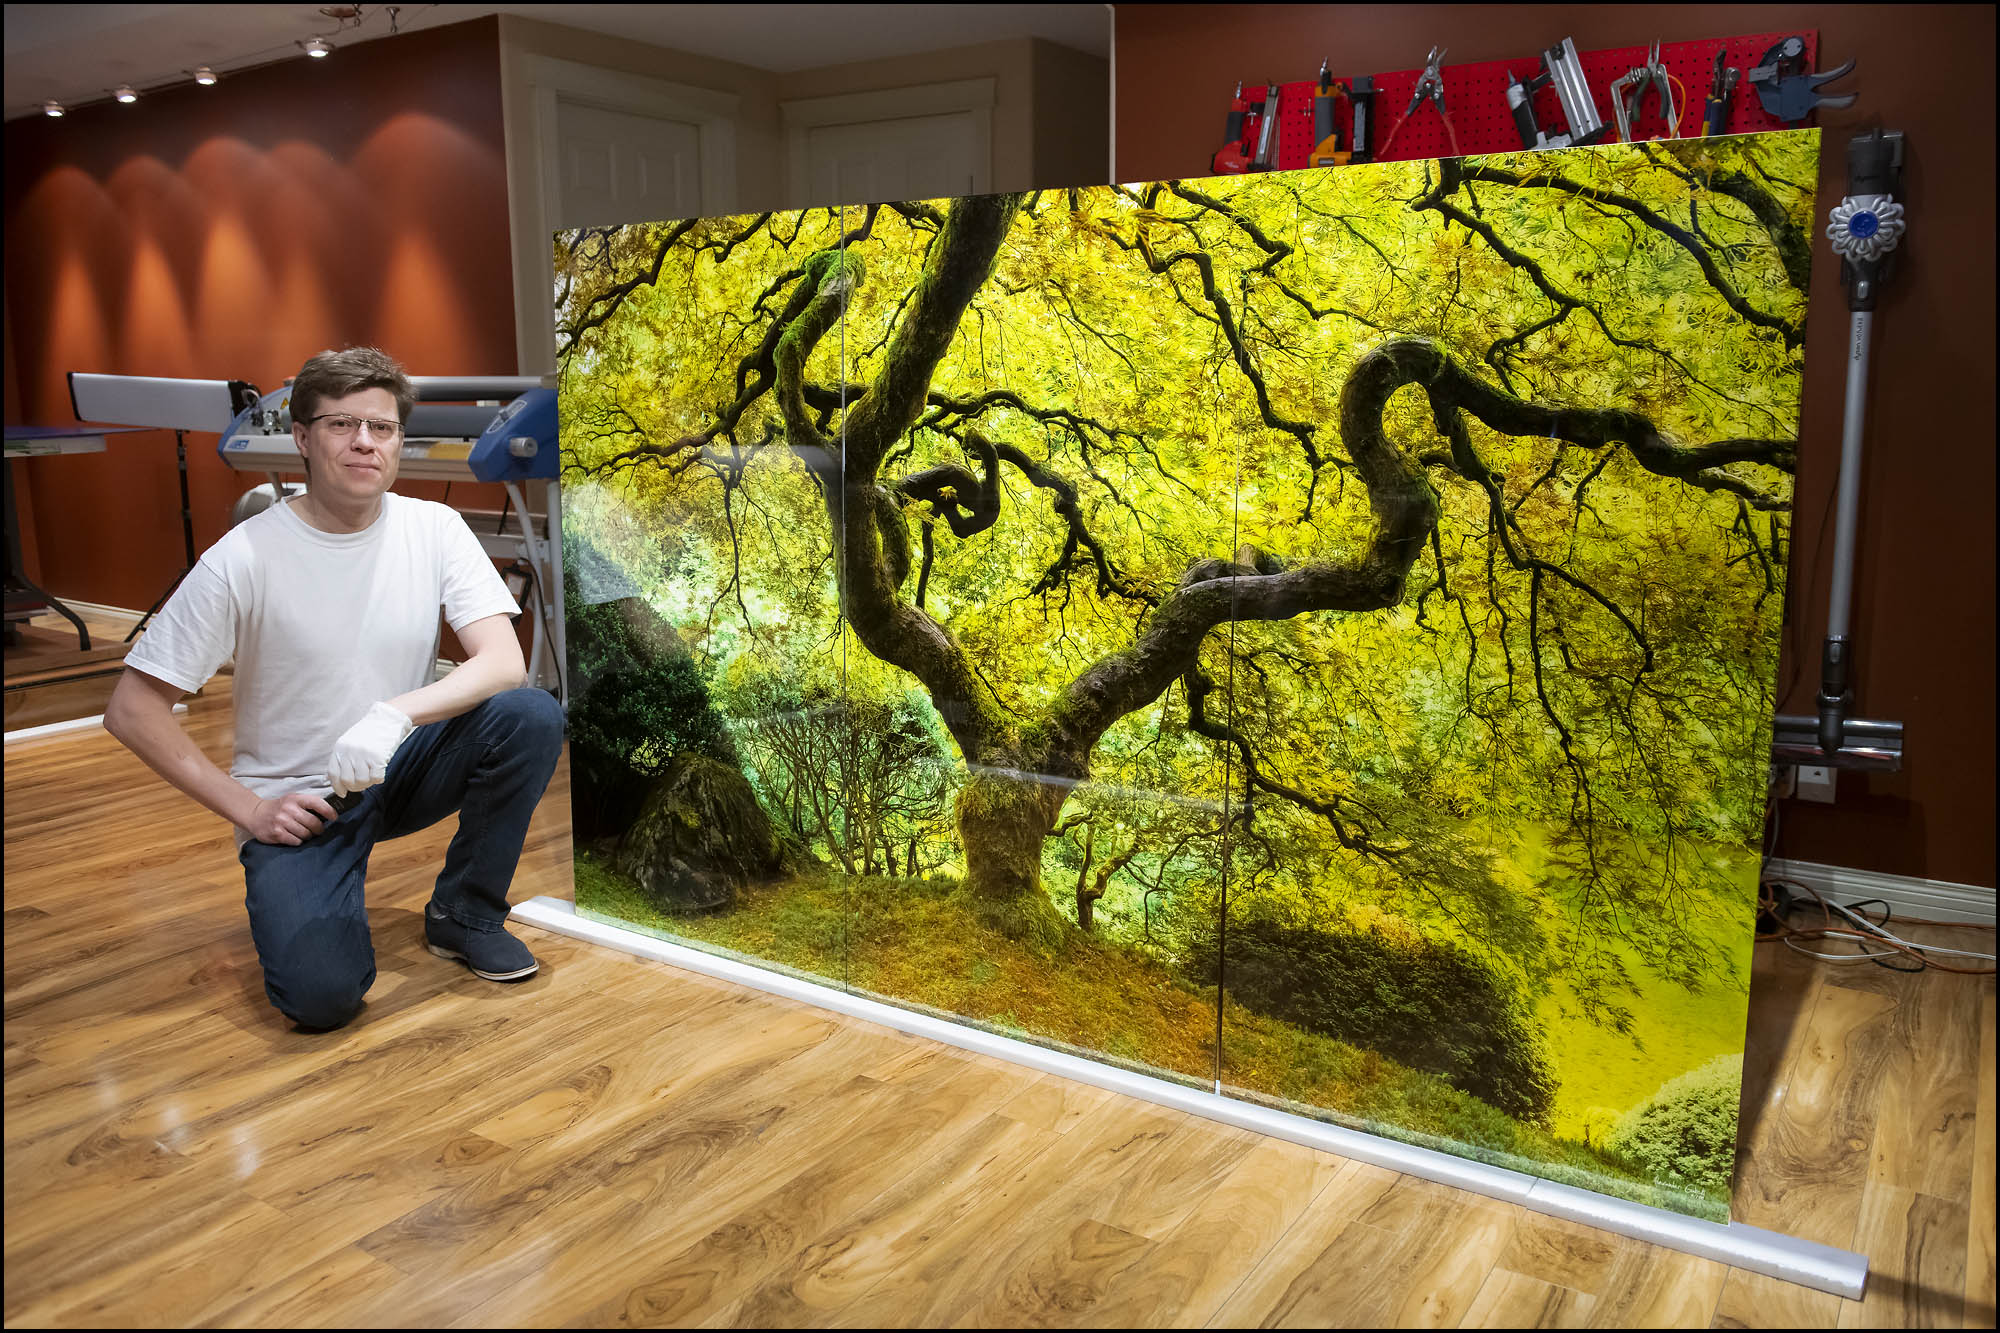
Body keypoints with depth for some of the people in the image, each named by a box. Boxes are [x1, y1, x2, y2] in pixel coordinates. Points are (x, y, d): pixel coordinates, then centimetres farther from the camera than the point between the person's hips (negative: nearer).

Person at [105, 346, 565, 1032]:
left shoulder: (434, 528, -7)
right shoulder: (244, 558, -16)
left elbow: (504, 661, -17)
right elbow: (132, 709, -11)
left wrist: (396, 714, -33)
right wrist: (247, 808, -16)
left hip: (402, 769, 3)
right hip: (295, 801, -3)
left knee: (531, 714, -26)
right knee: (321, 994, -25)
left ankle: (463, 913, -4)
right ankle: (288, 889, 13)